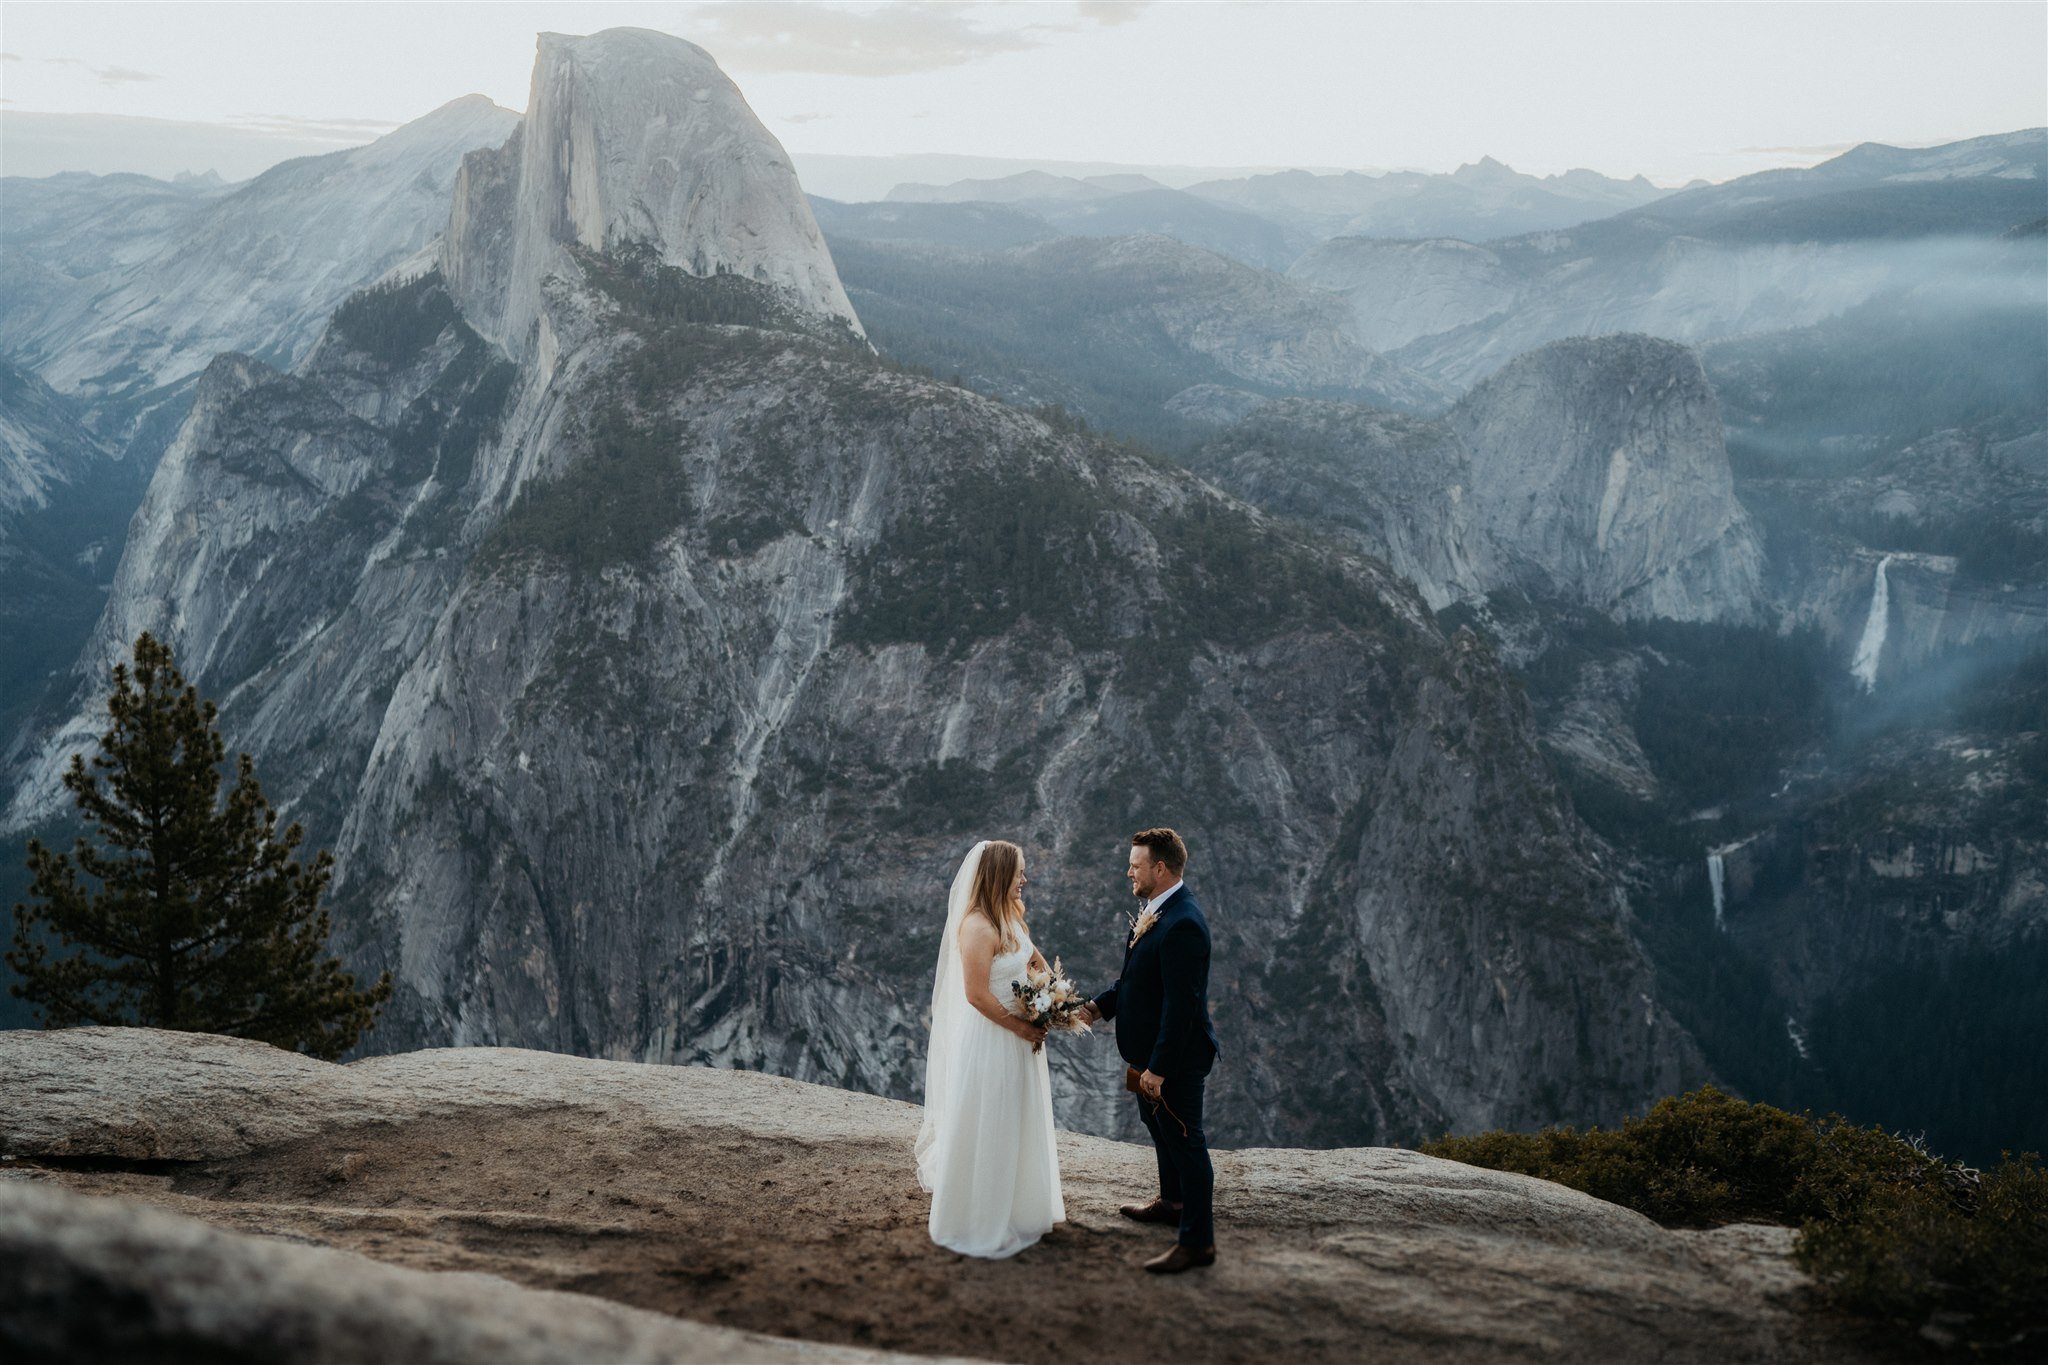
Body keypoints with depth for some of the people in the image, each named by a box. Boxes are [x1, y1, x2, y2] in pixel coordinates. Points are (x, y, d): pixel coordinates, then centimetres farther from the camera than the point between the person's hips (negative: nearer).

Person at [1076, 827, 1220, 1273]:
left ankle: (1197, 1240, 13)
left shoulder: (1182, 925, -28)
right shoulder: (1155, 911, 4)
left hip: (1177, 1056, -10)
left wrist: (1159, 1067, -26)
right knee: (1159, 1127, 27)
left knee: (1183, 1139, 1)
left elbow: (1180, 1004, -28)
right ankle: (1172, 1202, 48)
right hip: (1152, 1051, 10)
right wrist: (1098, 1008, 2)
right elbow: (1135, 977, 14)